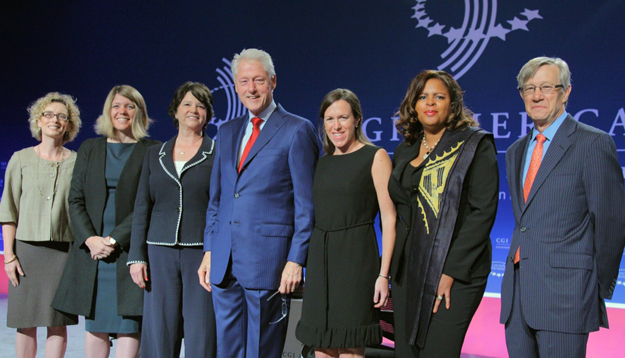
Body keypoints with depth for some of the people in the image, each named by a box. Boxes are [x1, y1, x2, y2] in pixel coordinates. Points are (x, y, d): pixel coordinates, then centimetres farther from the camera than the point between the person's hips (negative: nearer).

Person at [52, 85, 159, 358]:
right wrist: (90, 239, -7)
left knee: (129, 325, -4)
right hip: (92, 249, 3)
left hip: (130, 250, -3)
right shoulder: (89, 148, 14)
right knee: (95, 325, 6)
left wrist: (115, 239, -12)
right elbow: (75, 200, 8)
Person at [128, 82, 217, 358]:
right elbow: (142, 207, 13)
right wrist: (136, 255, 4)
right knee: (159, 334, 4)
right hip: (161, 252, 3)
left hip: (202, 252, -3)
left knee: (201, 336, -3)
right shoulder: (155, 154, 14)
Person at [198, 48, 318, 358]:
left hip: (267, 262, -6)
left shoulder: (297, 130, -3)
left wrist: (296, 260, -12)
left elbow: (306, 203, -6)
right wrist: (209, 251, 12)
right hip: (224, 263, 6)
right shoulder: (227, 132, 16)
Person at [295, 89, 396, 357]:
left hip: (356, 257, -5)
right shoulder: (323, 163, 14)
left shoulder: (375, 157, -3)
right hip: (320, 258, 6)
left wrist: (383, 274, -14)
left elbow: (389, 219, -8)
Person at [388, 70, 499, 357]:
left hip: (457, 272, -5)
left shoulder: (475, 145, -2)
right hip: (408, 269, 6)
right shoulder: (405, 151, 14)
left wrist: (451, 270, -16)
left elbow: (483, 210, -10)